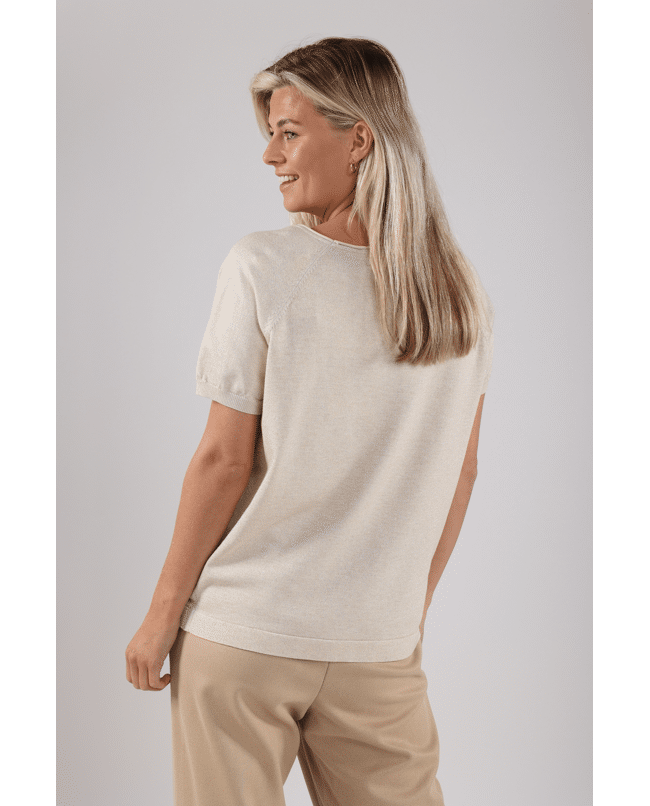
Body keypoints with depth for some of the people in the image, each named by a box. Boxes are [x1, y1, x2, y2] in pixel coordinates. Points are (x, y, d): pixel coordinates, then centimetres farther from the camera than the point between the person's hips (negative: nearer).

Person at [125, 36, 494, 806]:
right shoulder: (464, 295, 0)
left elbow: (224, 459, -11)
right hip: (382, 647, 4)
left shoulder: (262, 268, -13)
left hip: (241, 634, -3)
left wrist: (162, 613, 0)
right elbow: (459, 474, 7)